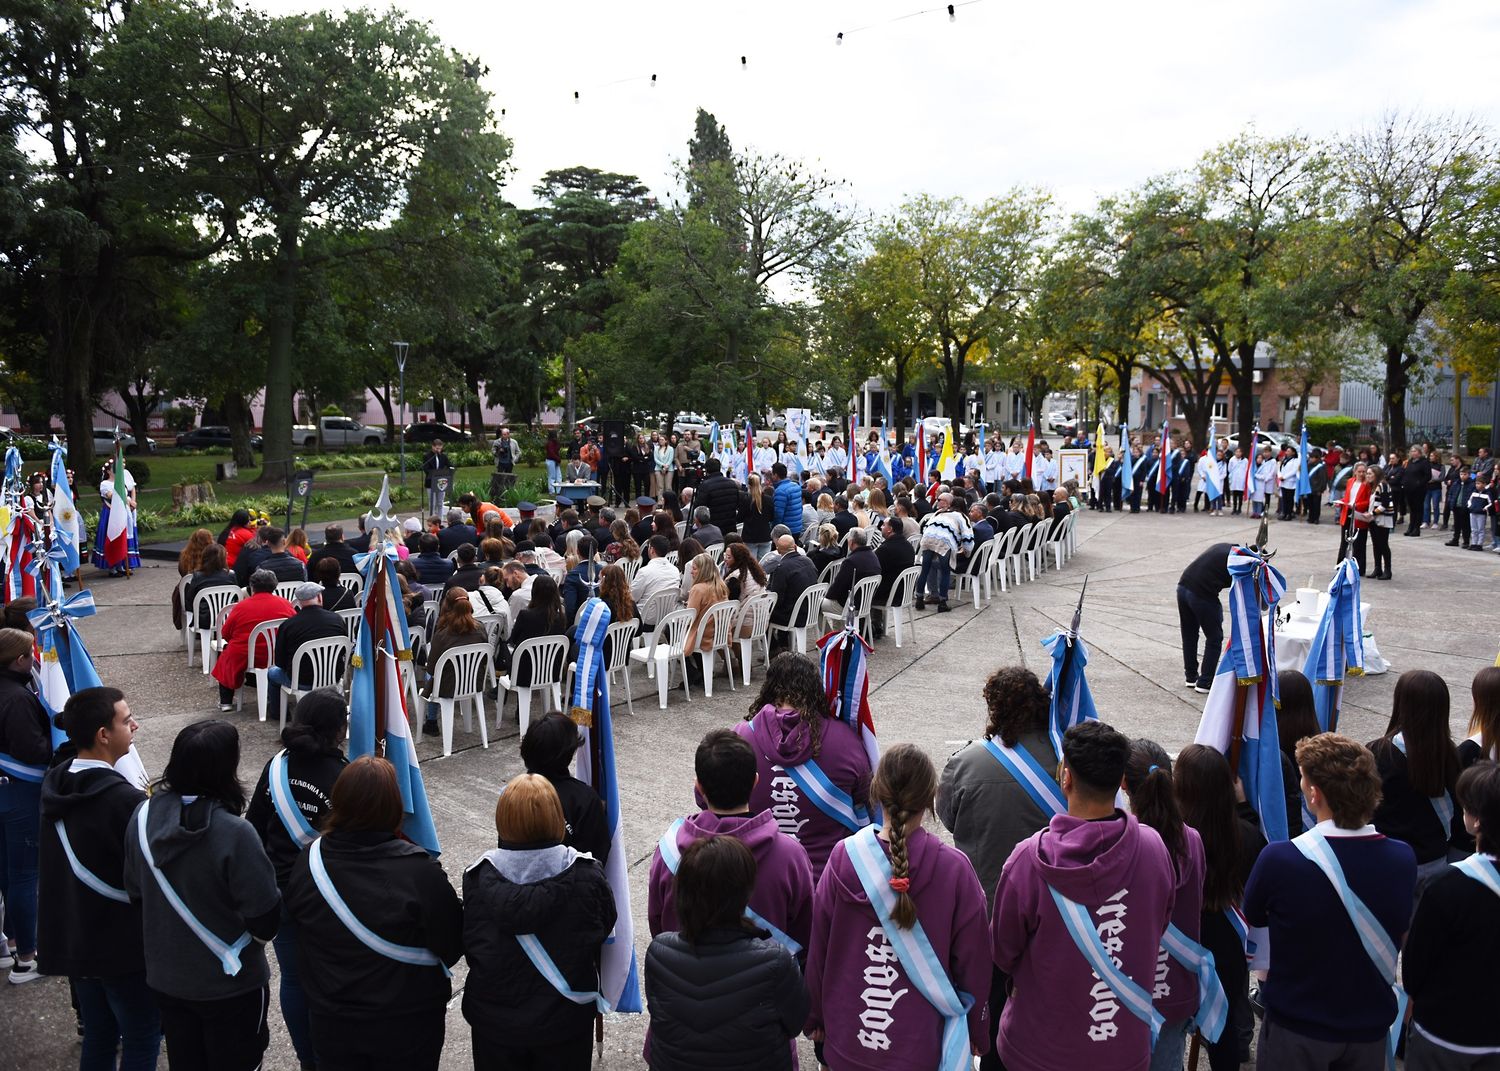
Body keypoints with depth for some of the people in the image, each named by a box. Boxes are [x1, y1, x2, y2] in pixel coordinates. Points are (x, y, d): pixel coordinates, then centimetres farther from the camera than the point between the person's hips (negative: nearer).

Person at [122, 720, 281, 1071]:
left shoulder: (143, 816, -12)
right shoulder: (233, 833, -29)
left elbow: (135, 893, 3)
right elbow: (265, 918, -23)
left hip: (164, 978, 5)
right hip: (229, 985, -5)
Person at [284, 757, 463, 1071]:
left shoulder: (308, 861, -15)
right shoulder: (419, 872, -27)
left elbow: (295, 917, 4)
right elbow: (452, 945, -15)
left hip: (331, 1024, 3)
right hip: (407, 1026, -3)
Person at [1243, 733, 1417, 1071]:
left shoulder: (1279, 859, -28)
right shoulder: (1403, 859, -15)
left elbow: (1253, 916, -8)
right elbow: (1401, 932, 3)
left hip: (1296, 1031, -3)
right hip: (1370, 1027, 3)